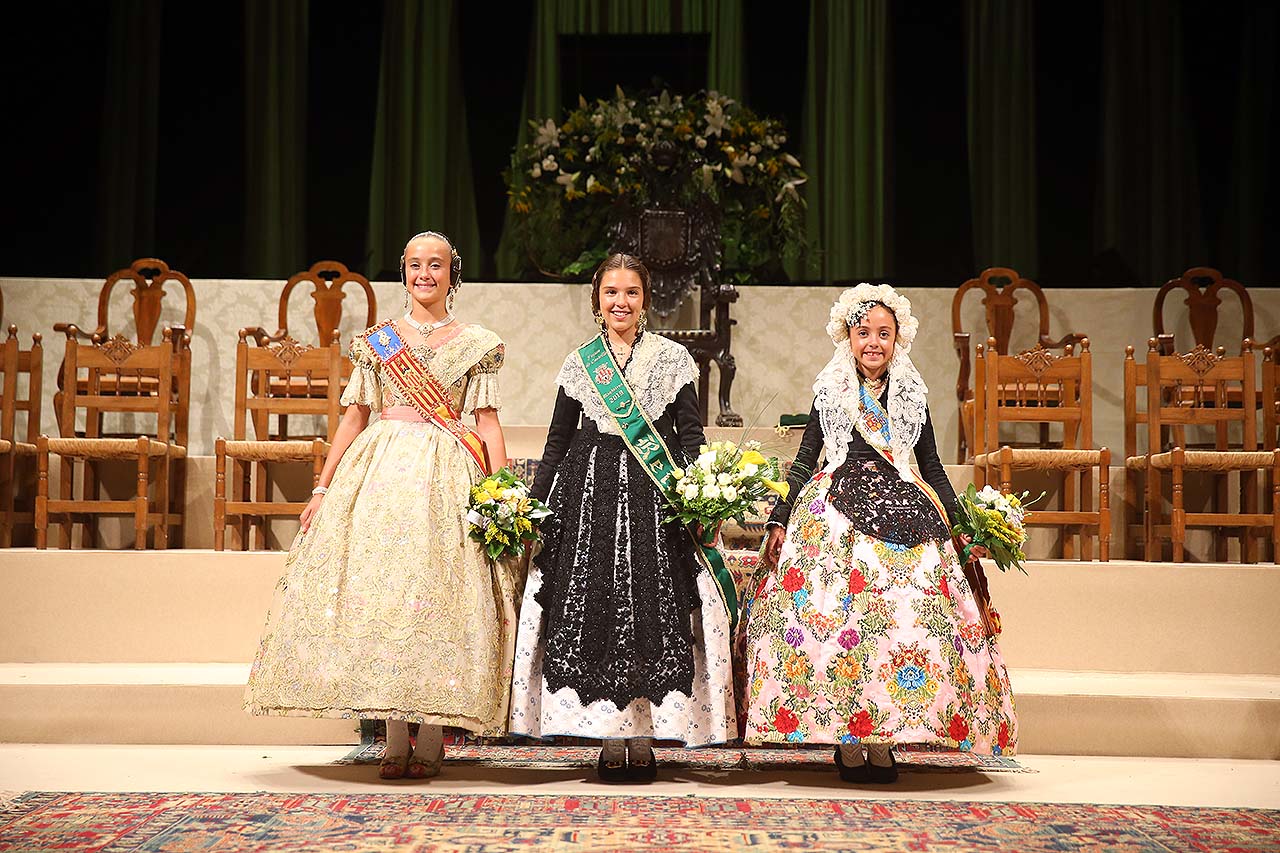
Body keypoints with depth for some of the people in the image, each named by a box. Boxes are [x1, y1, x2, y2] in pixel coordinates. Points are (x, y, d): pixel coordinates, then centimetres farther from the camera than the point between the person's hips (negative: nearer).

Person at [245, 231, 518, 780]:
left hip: (447, 476, -2)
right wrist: (322, 489, 6)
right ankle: (395, 741, 2)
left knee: (439, 592, -7)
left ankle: (431, 741, -1)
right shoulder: (376, 340, 13)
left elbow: (488, 423, 4)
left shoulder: (477, 344, 8)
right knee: (379, 591, -5)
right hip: (379, 469, 2)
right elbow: (354, 418, 12)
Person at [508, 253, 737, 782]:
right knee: (593, 609, -2)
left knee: (653, 611, -3)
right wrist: (534, 503, 7)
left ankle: (644, 736, 5)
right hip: (590, 492, 1)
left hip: (655, 496, -1)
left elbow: (690, 434, 4)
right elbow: (559, 439, 13)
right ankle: (610, 738, 6)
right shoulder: (579, 363, 9)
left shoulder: (673, 359, 6)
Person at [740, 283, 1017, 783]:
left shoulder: (912, 395, 13)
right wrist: (779, 520, 0)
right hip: (837, 511, -2)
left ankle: (883, 735, -6)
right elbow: (803, 461, 10)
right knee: (843, 613, -14)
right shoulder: (830, 391, 9)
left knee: (911, 609, -12)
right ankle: (846, 739, -10)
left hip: (903, 512, 2)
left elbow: (933, 468, 17)